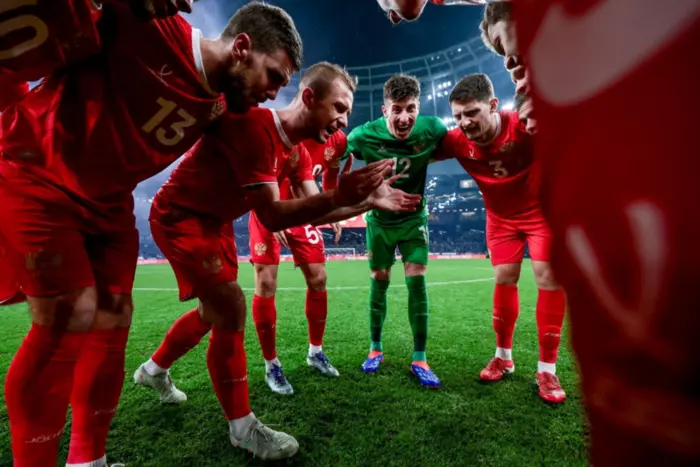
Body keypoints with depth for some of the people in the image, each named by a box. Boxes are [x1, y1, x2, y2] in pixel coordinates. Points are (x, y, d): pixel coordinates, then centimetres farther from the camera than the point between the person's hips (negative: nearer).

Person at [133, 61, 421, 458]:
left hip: (215, 220, 9)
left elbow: (309, 209, -4)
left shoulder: (298, 152, -3)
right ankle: (243, 427, 1)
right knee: (231, 306, -16)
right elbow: (271, 216, -36)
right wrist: (338, 195, -47)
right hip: (180, 217, -9)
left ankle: (154, 370, 45)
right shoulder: (255, 126, -30)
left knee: (216, 311, 17)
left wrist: (369, 201, -11)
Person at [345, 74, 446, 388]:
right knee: (379, 283, 6)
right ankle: (376, 348, 25)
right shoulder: (365, 135, -23)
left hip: (414, 218, 1)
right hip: (380, 220, 0)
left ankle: (419, 359, 9)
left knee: (417, 282, -6)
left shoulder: (431, 128, -19)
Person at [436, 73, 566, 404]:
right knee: (504, 280, 2)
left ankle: (547, 369, 5)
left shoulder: (524, 125, -31)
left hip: (542, 209, -2)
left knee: (549, 279, -8)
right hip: (501, 216, 3)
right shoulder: (457, 141, -21)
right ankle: (504, 356, 20)